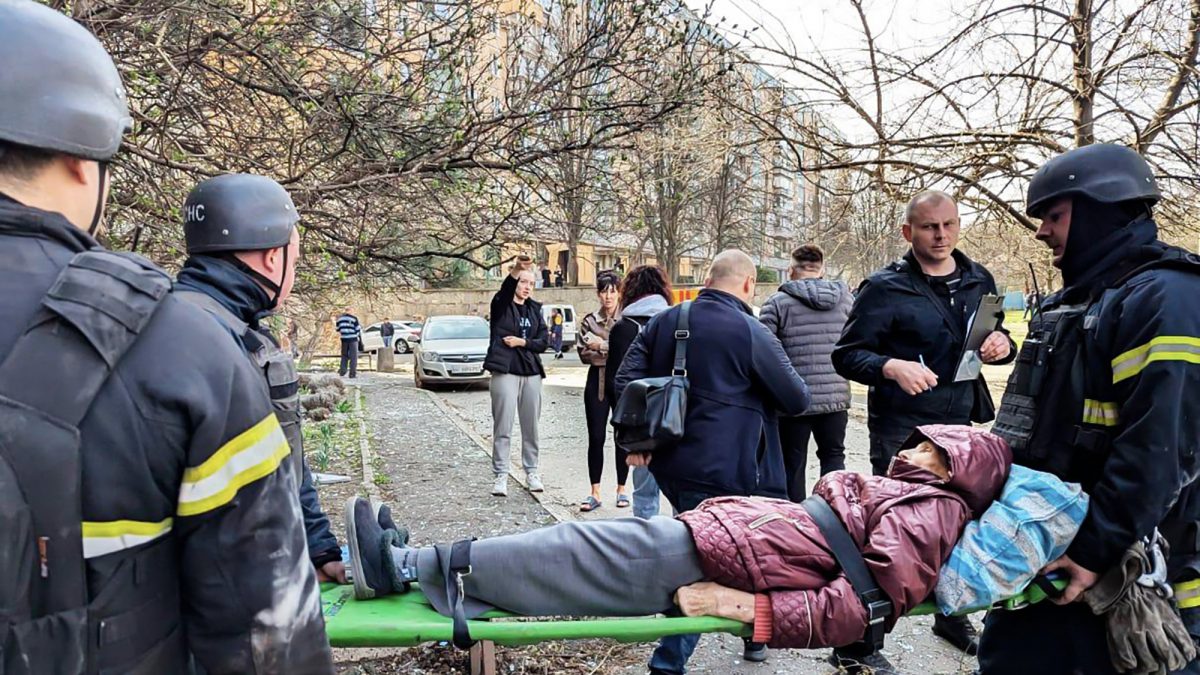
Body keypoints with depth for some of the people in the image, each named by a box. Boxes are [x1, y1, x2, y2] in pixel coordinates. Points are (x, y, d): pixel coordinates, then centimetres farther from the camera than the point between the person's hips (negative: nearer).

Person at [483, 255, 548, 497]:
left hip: (531, 372, 4)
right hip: (505, 371, -4)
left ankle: (532, 472, 20)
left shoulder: (535, 309, 13)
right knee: (503, 427, -4)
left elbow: (543, 342, 8)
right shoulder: (501, 305, 0)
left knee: (531, 426, 9)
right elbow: (505, 290, -25)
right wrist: (515, 270, -42)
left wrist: (522, 342, -9)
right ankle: (500, 476, 2)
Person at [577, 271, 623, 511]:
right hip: (597, 383, 2)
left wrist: (602, 346, -14)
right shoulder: (589, 321, 7)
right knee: (596, 438, 2)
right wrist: (616, 352, -12)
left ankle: (621, 489, 19)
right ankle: (595, 493, 8)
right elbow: (585, 354, -1)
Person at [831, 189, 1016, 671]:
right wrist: (891, 366, -28)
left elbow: (997, 339, 21)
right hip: (902, 430, -6)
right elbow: (846, 355, -9)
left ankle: (953, 617, 39)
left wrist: (1003, 345, -4)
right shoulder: (885, 287, -8)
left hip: (962, 424, 6)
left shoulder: (979, 280, 9)